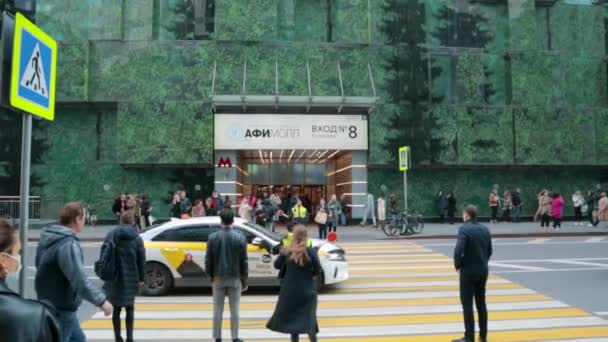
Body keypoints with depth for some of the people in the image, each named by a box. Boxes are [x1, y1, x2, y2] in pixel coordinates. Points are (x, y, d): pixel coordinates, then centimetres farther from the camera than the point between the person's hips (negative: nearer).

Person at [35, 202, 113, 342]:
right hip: (60, 311, -10)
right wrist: (101, 300, -28)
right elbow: (79, 280, -32)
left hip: (51, 305, 10)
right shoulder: (68, 244, -25)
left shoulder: (48, 239, 6)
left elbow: (41, 267, 18)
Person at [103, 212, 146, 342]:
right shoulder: (137, 238, -3)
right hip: (131, 278, -1)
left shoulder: (110, 235, 2)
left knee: (116, 308, 11)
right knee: (129, 308, 11)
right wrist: (141, 278, 3)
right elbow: (141, 260, -4)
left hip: (114, 277, 1)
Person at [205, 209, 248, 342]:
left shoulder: (213, 237, -5)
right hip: (235, 278, 0)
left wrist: (210, 276, 12)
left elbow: (208, 259, -1)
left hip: (218, 278, 1)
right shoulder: (240, 237, -7)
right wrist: (244, 280, 5)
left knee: (218, 310, 9)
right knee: (234, 309, 7)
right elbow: (244, 261, -3)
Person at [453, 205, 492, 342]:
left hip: (468, 271, -7)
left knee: (467, 305, 1)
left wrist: (457, 265, -8)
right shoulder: (485, 229, 6)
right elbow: (489, 250, 11)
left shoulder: (464, 229, -16)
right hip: (483, 271, 7)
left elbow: (458, 250, -23)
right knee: (481, 303, 16)